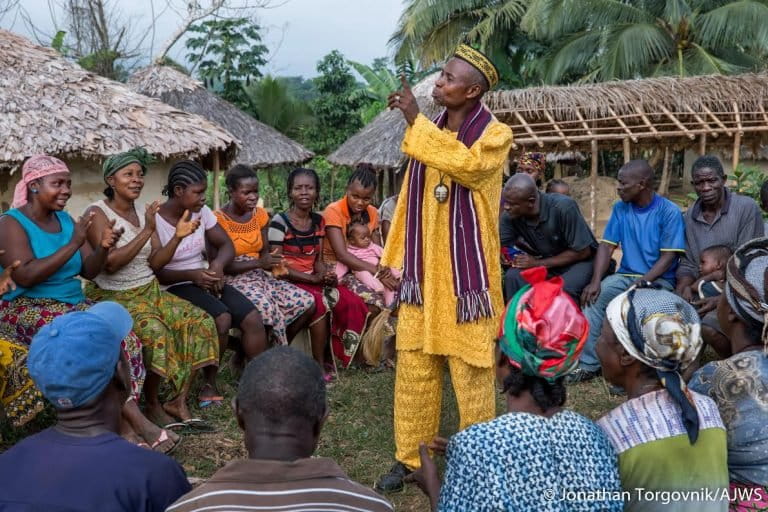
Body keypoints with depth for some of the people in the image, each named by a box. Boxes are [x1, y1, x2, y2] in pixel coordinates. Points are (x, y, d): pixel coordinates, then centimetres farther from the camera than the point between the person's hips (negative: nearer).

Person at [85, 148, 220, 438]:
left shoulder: (144, 212, 8)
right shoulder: (98, 213, -10)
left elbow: (154, 262, 4)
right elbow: (110, 264, -22)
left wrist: (177, 237, -12)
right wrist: (147, 231, -25)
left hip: (150, 290, 7)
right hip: (112, 297, -7)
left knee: (201, 321, -11)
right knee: (155, 331, -32)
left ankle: (178, 400, -7)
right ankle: (152, 406, -12)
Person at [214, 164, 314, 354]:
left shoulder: (260, 215, 9)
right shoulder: (218, 220, -11)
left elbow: (264, 252, 10)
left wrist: (271, 262, -15)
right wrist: (258, 263, -25)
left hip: (260, 276, 7)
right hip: (232, 280, -7)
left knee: (306, 302, -13)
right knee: (265, 307, -37)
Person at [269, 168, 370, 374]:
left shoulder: (318, 221, 9)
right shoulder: (280, 222, -9)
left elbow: (318, 259, 12)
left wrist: (326, 275, -12)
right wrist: (312, 278, -18)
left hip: (314, 279, 6)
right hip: (288, 282, -6)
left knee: (353, 303, -16)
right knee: (321, 304, -32)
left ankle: (336, 356, -3)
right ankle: (319, 364, -16)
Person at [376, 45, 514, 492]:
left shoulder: (495, 135, -6)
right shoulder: (429, 132, 11)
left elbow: (466, 165, -28)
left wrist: (416, 120, -24)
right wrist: (398, 259, 12)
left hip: (465, 274, -5)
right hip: (423, 273, 5)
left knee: (471, 371, 2)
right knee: (414, 368, 9)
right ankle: (410, 457, 21)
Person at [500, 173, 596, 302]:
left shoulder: (563, 207, -28)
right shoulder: (509, 216, -15)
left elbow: (582, 251, -22)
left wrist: (539, 263, -23)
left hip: (578, 260, -4)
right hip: (544, 260, 4)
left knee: (564, 290, -33)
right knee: (512, 278, -22)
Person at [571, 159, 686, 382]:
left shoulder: (669, 211, -9)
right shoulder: (620, 208, 5)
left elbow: (668, 257, -13)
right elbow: (606, 246, 1)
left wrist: (640, 284, -25)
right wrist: (595, 281, -15)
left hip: (659, 279, -4)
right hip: (625, 275, 5)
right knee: (592, 296, -22)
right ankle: (588, 363, -19)